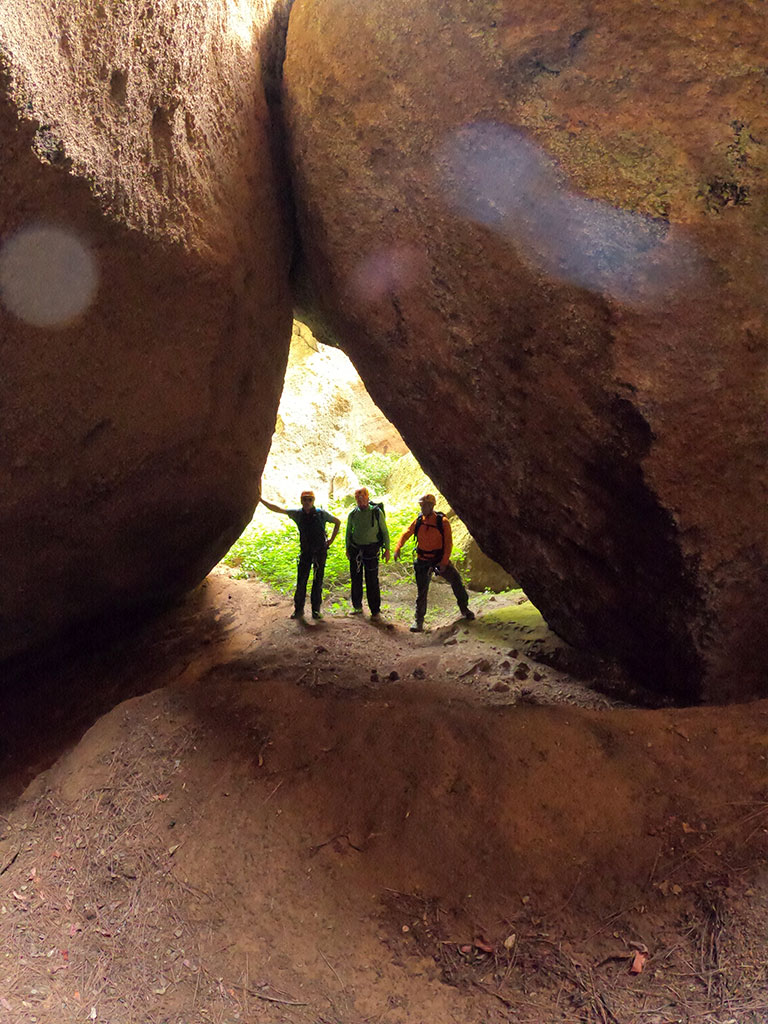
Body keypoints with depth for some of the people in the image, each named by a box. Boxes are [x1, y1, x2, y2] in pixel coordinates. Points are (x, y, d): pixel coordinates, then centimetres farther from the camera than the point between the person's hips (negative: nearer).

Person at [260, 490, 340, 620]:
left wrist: (331, 540, 5)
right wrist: (260, 499, -5)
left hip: (320, 551, -1)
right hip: (305, 552, 1)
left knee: (318, 581, 4)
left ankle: (316, 609, 12)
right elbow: (277, 509, -1)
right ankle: (298, 610, 8)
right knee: (301, 581, -1)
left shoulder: (321, 513, -5)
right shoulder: (297, 513, -1)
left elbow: (337, 522, 9)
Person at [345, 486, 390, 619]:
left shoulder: (377, 512, -3)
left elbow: (385, 532, 2)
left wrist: (387, 549, -2)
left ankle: (376, 611, 3)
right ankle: (357, 607, 23)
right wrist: (347, 549, 13)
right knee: (356, 579, 9)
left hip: (371, 550, -3)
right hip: (355, 549, 3)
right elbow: (348, 532, 16)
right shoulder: (353, 514, 5)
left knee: (372, 581, -4)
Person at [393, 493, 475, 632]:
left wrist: (444, 562, -17)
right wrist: (397, 548, -11)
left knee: (457, 582, 6)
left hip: (440, 559, -1)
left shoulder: (442, 522, -12)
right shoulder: (418, 520, -4)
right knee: (421, 591, 0)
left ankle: (464, 609, 29)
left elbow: (448, 544, -11)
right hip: (423, 561, 1)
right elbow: (406, 534, 4)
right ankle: (419, 620, 8)